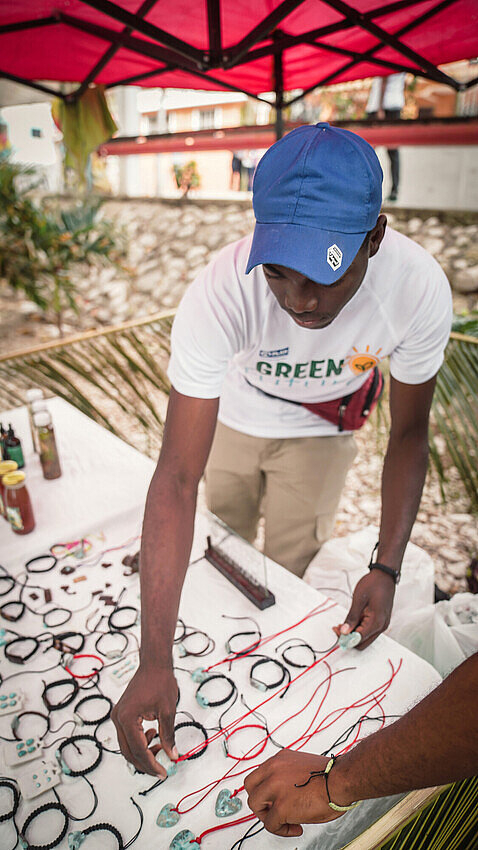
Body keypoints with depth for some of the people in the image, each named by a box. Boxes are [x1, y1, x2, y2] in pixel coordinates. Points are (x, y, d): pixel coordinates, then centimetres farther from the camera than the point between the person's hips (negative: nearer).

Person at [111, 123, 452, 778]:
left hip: (322, 428, 1)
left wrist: (387, 568, -28)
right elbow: (177, 476, -42)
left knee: (289, 565, 14)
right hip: (233, 414, 0)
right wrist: (155, 661, -45)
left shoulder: (420, 289, -34)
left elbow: (408, 433, -18)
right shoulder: (218, 295, -41)